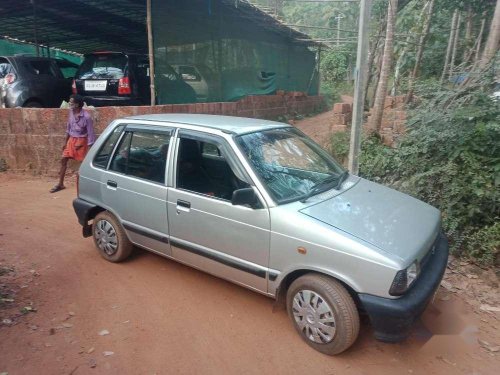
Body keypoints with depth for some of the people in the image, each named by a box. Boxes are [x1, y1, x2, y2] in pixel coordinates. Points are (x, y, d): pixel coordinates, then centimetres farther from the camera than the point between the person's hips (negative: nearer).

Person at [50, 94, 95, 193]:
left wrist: (89, 151, -17)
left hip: (81, 141, -7)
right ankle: (60, 184, 18)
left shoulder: (86, 117, -20)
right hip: (71, 139, 7)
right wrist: (65, 142, 15)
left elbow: (90, 134, -16)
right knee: (63, 160, 7)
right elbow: (68, 128, 13)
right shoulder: (71, 112, 0)